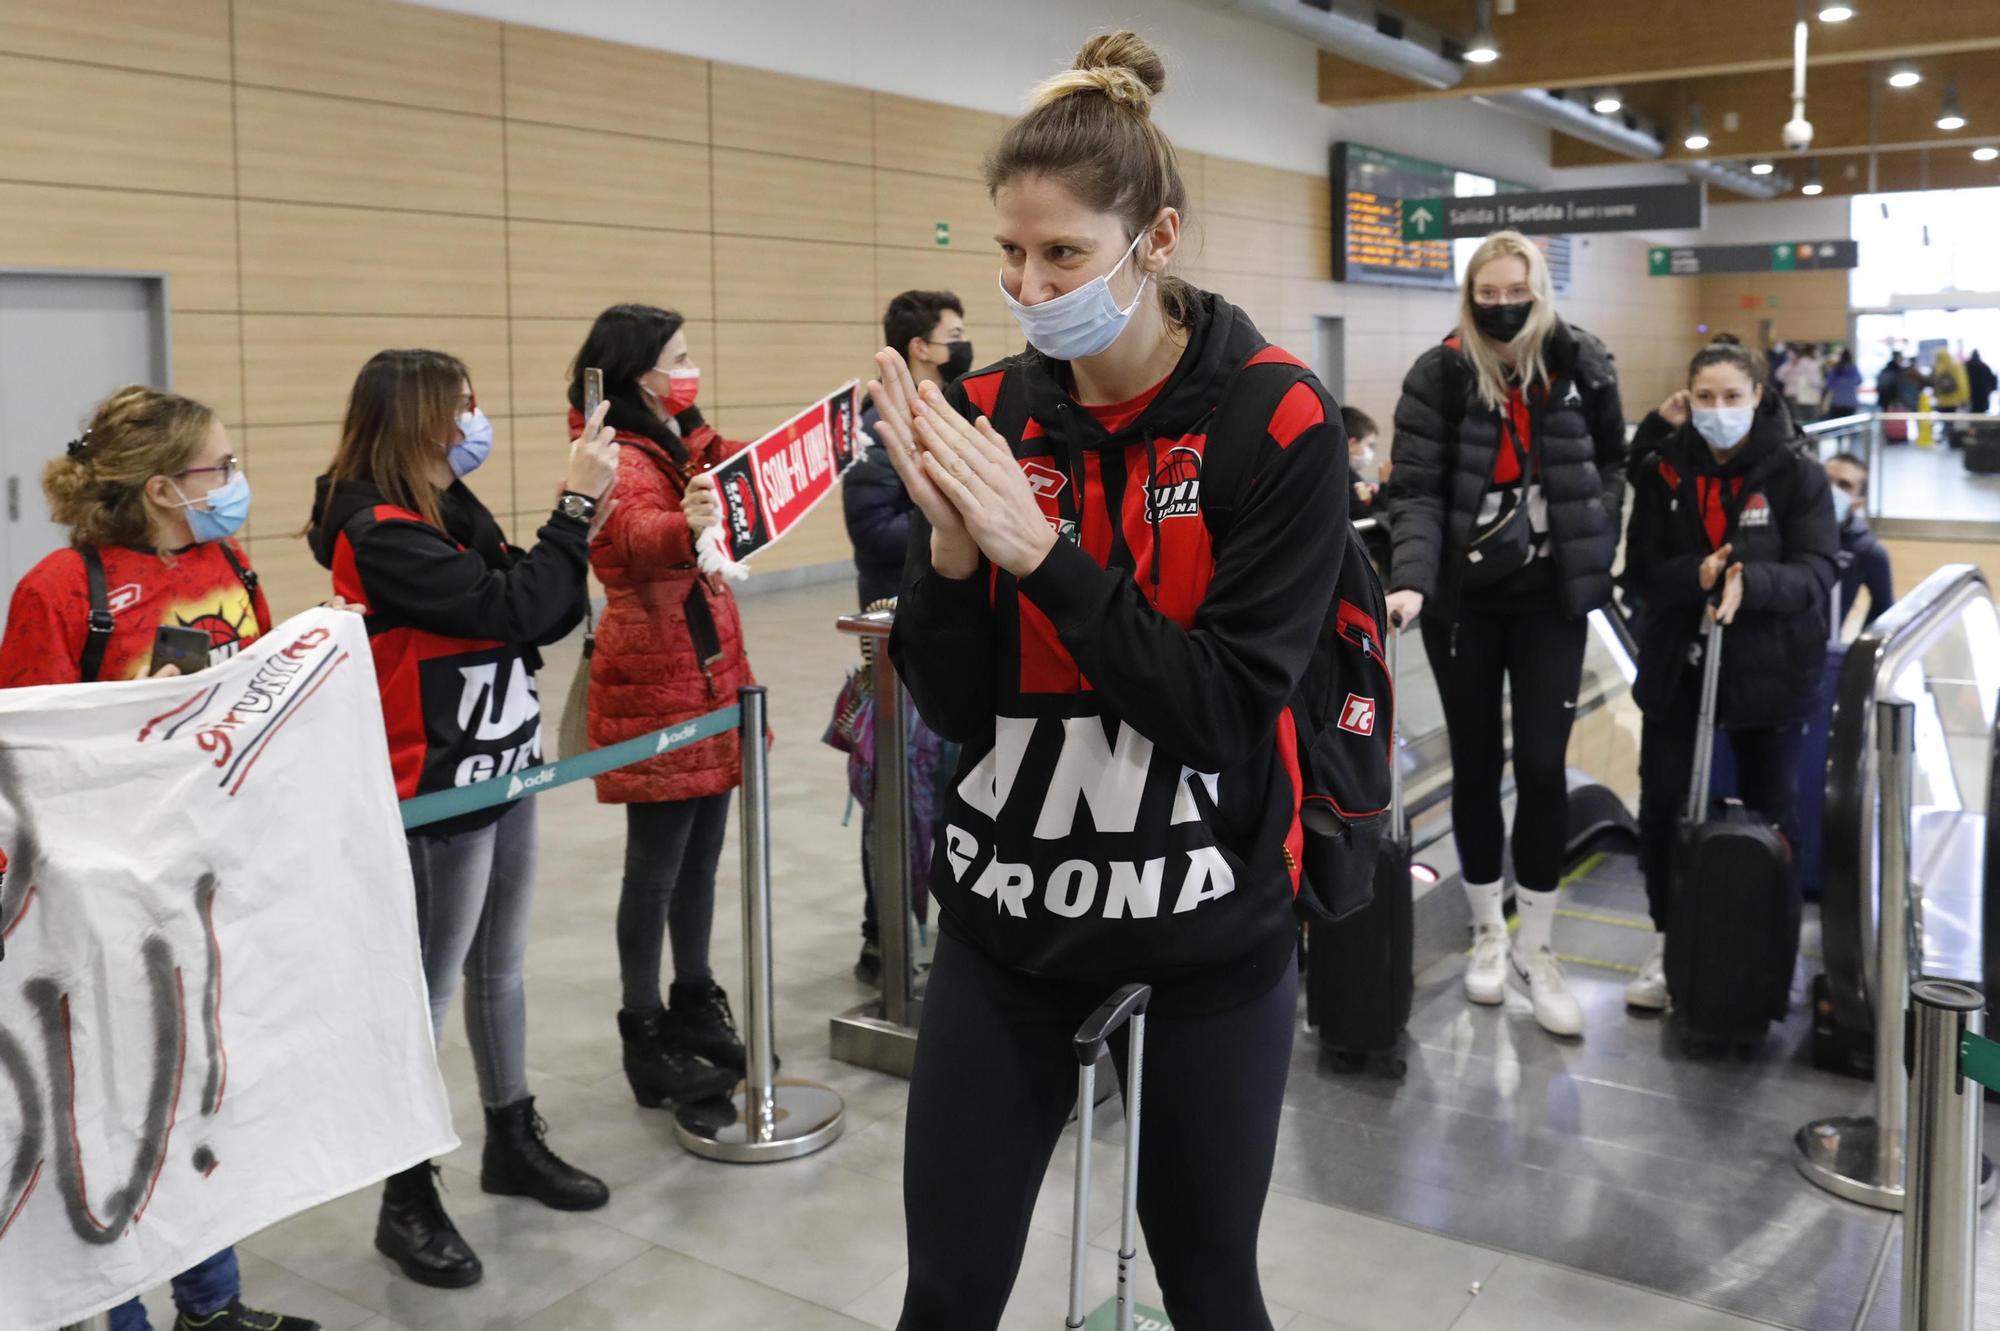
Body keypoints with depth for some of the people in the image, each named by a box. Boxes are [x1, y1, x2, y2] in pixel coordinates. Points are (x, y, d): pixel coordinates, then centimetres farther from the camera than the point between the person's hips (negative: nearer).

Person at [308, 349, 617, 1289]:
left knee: (499, 971, 19)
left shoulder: (450, 510, 8)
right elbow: (508, 607, -25)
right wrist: (574, 505, -20)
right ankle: (407, 1201, 15)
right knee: (428, 993, 2)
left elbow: (541, 616, 7)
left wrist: (581, 527, -6)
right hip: (437, 790, -9)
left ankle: (513, 1142, 34)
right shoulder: (377, 532, -18)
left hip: (501, 772, 9)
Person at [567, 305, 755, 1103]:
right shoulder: (616, 459, -15)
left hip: (711, 677, 8)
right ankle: (645, 1038, 10)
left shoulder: (690, 447, 12)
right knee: (656, 868, -1)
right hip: (652, 690, -8)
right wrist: (684, 527, -56)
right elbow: (635, 537, -35)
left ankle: (695, 1003, 29)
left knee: (700, 858, 16)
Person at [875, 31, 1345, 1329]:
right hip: (1008, 909, 3)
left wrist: (1038, 548, -23)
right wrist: (950, 541, -19)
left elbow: (1226, 712, -17)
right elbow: (952, 707, -1)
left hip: (1208, 924, -3)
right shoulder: (989, 413, -1)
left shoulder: (1278, 420, -12)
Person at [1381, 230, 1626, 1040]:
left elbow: (1612, 462, 13)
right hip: (1462, 597, -1)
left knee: (1542, 764, -2)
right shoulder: (1438, 376, -8)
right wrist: (1409, 581, -29)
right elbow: (1416, 491, -14)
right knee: (1475, 762, 9)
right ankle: (1488, 933, 26)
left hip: (1550, 595, 1)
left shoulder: (1581, 366, -3)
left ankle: (1536, 947, 13)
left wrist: (1593, 542, 0)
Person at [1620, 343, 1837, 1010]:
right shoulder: (1663, 468, -1)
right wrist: (1697, 576, -25)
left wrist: (1750, 581, -32)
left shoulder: (1797, 473, -7)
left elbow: (1815, 573, -13)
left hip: (1769, 668, -1)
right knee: (1661, 806, 1)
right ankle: (1668, 941, 19)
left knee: (1769, 809, 10)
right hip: (1677, 662, 2)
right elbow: (1642, 566, -5)